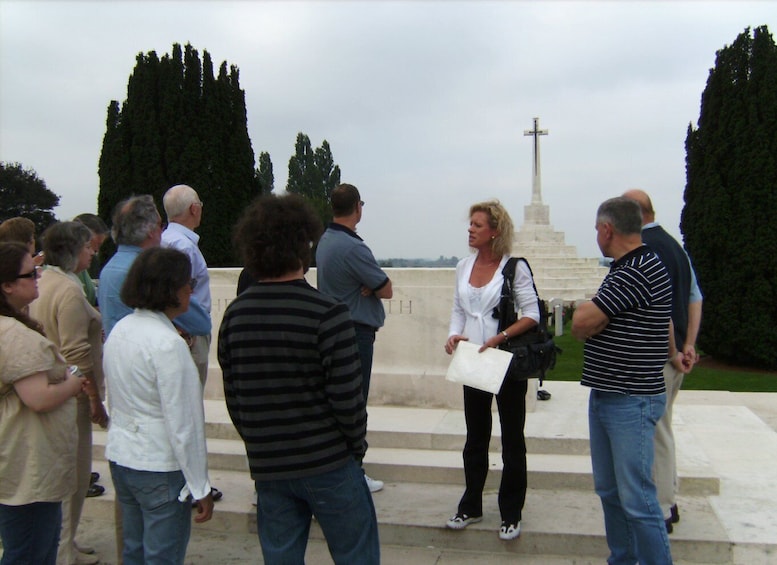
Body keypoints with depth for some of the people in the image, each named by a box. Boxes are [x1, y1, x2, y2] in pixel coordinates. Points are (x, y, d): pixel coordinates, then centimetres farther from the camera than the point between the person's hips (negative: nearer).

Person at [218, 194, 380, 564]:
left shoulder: (235, 315, -1)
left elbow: (233, 398, 4)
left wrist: (259, 447, 14)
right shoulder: (326, 314, -17)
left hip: (267, 466, 5)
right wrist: (356, 446, 0)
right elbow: (346, 397, -17)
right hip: (328, 464, -4)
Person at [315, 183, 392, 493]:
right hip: (355, 331, -9)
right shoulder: (353, 247, -21)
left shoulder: (324, 241, 9)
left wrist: (367, 285, -6)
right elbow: (386, 290, -14)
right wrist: (373, 284, 3)